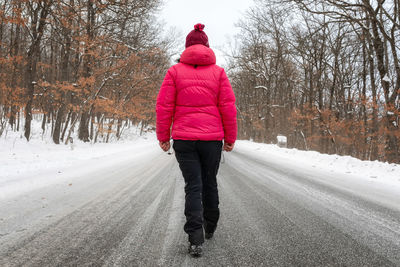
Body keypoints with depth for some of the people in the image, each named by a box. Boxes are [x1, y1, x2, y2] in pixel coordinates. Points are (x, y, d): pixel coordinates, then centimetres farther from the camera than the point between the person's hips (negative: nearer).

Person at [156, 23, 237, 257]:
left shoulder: (175, 71, 1)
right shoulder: (218, 72, 2)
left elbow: (164, 106, -1)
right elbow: (228, 107, -1)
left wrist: (163, 137, 7)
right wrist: (230, 138, 8)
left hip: (183, 139, -1)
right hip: (212, 139, 1)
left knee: (193, 186, 2)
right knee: (210, 183, 18)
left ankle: (196, 240, -6)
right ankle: (210, 227, 35)